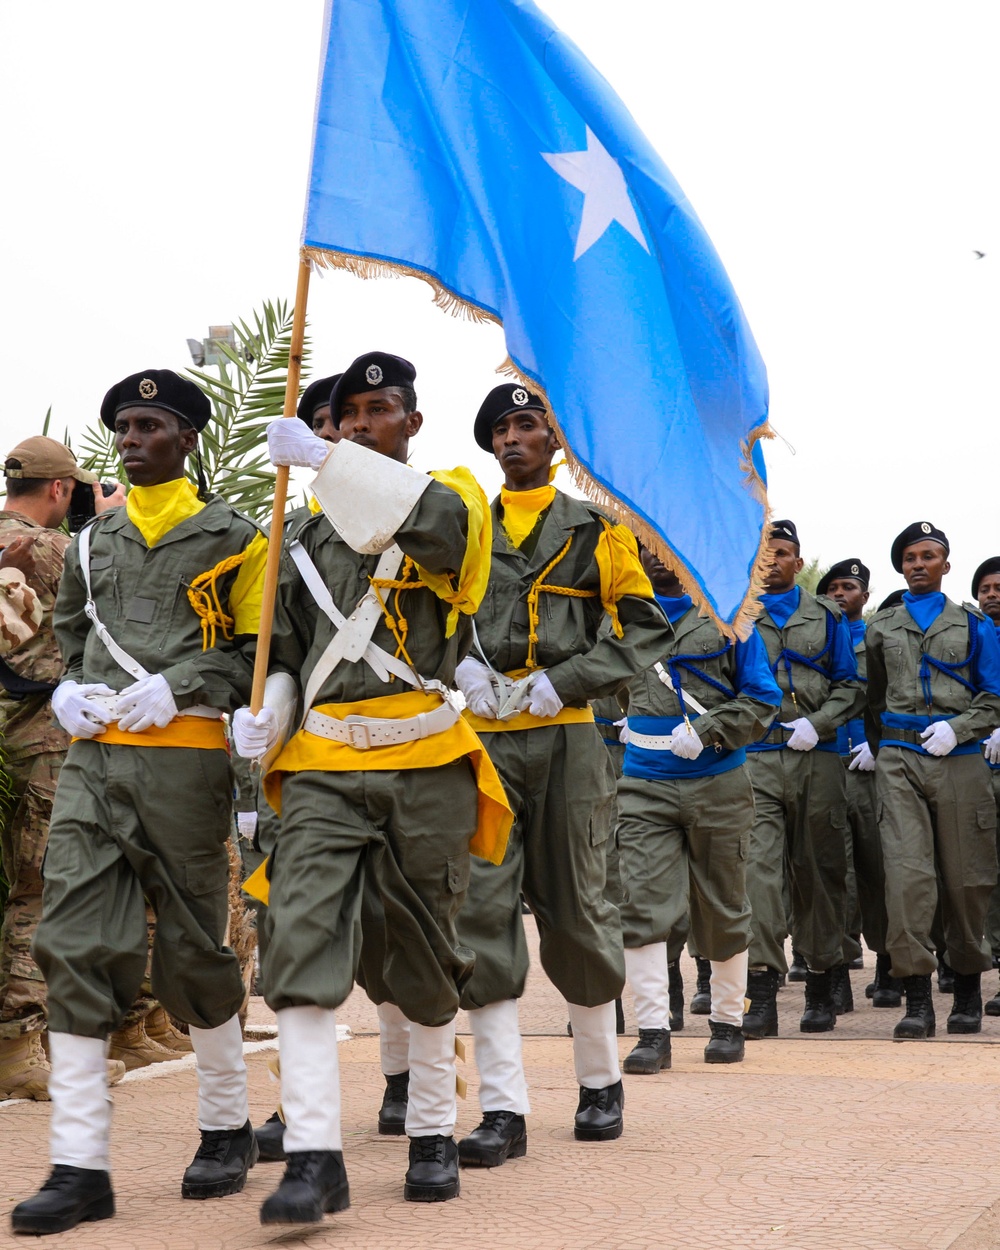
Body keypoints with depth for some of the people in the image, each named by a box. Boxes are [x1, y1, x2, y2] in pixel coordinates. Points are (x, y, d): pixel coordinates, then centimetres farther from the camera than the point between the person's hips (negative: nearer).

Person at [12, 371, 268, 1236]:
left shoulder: (232, 539, 3)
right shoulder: (92, 541, 16)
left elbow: (261, 654, 0)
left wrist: (176, 685, -14)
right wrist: (68, 688, 8)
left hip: (184, 761, -4)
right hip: (92, 760, 4)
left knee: (191, 950, 4)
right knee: (74, 946, -5)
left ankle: (228, 1126, 24)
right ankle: (80, 1166, -2)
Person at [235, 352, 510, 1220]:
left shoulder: (453, 497, 3)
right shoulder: (311, 532, 14)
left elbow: (441, 521, -24)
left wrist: (323, 460, -25)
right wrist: (266, 714, 2)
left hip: (426, 768, -2)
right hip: (323, 768, 3)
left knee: (423, 960, 9)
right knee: (302, 939, -14)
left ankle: (434, 1136, 26)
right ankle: (315, 1158, -14)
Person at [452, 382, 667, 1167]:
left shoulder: (594, 529, 7)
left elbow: (644, 627, 3)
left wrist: (562, 681, -9)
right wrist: (461, 665, -4)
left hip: (565, 736, -1)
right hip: (482, 740, 2)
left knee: (576, 909, 6)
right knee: (482, 909, -7)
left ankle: (601, 1081, 25)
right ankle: (504, 1109, -5)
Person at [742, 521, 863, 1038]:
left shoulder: (826, 617, 13)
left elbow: (850, 686, 9)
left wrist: (817, 723, -7)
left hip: (818, 761, 2)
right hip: (755, 761, -1)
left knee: (819, 873, 7)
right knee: (758, 866, -15)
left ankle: (821, 992, 19)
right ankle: (761, 995, -19)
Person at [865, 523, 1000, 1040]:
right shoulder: (881, 628, 15)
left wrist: (956, 729, -8)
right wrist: (876, 746, 15)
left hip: (958, 761, 0)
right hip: (898, 763, 0)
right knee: (907, 873, -13)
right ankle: (917, 1000, -12)